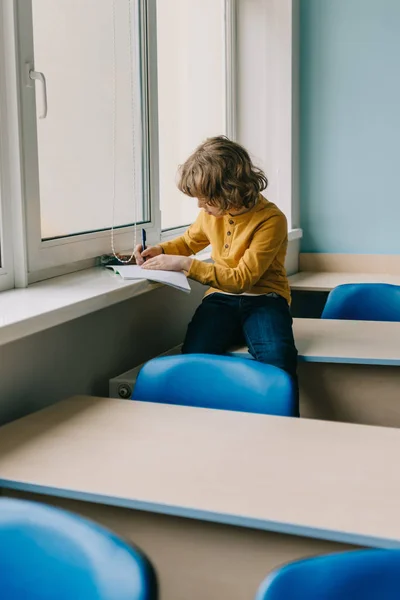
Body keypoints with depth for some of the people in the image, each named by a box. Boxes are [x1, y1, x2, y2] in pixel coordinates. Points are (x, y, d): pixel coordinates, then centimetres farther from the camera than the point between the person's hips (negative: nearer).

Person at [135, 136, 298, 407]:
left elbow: (242, 279, -18)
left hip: (263, 298, -3)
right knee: (192, 360, -29)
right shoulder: (211, 213, 2)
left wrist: (185, 264, -20)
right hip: (221, 298, 4)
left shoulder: (271, 220, -15)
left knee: (278, 362, -36)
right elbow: (189, 241, 26)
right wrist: (159, 250, 5)